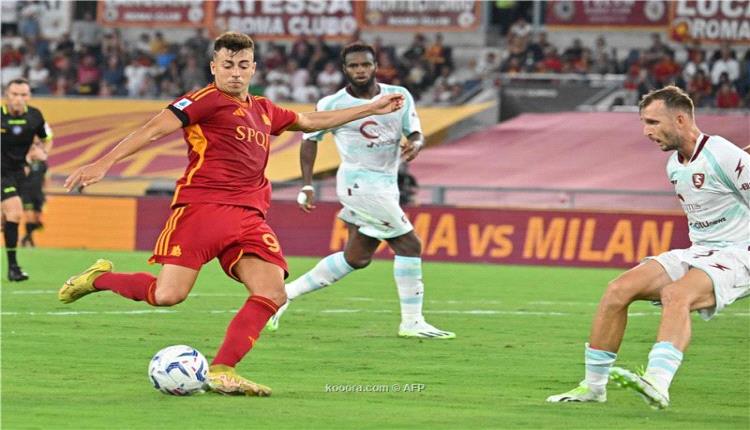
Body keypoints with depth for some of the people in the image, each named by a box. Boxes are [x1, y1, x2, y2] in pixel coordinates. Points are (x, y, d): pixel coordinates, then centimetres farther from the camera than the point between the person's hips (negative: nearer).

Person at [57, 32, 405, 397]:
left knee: (271, 294, -15)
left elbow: (309, 121, 40)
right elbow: (156, 129, -9)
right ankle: (99, 278, 10)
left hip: (248, 216, 7)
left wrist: (371, 109, 44)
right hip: (201, 206, -7)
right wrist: (104, 162, -19)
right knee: (168, 295, -17)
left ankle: (220, 371, -17)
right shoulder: (209, 100, 1)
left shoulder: (264, 111, 23)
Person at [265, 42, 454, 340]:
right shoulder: (332, 105, -5)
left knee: (357, 258, 11)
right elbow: (310, 139, 5)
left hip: (386, 185, 6)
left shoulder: (399, 96, 4)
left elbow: (415, 133, 4)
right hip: (360, 182, -6)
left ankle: (287, 293, 20)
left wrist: (415, 144, -21)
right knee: (409, 245, -10)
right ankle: (412, 322, -3)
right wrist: (307, 186, 0)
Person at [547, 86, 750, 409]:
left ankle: (658, 383, -55)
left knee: (675, 294, -37)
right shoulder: (674, 166, 12)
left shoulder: (723, 156, -15)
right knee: (618, 290, -8)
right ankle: (593, 385, -2)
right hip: (697, 252, 8)